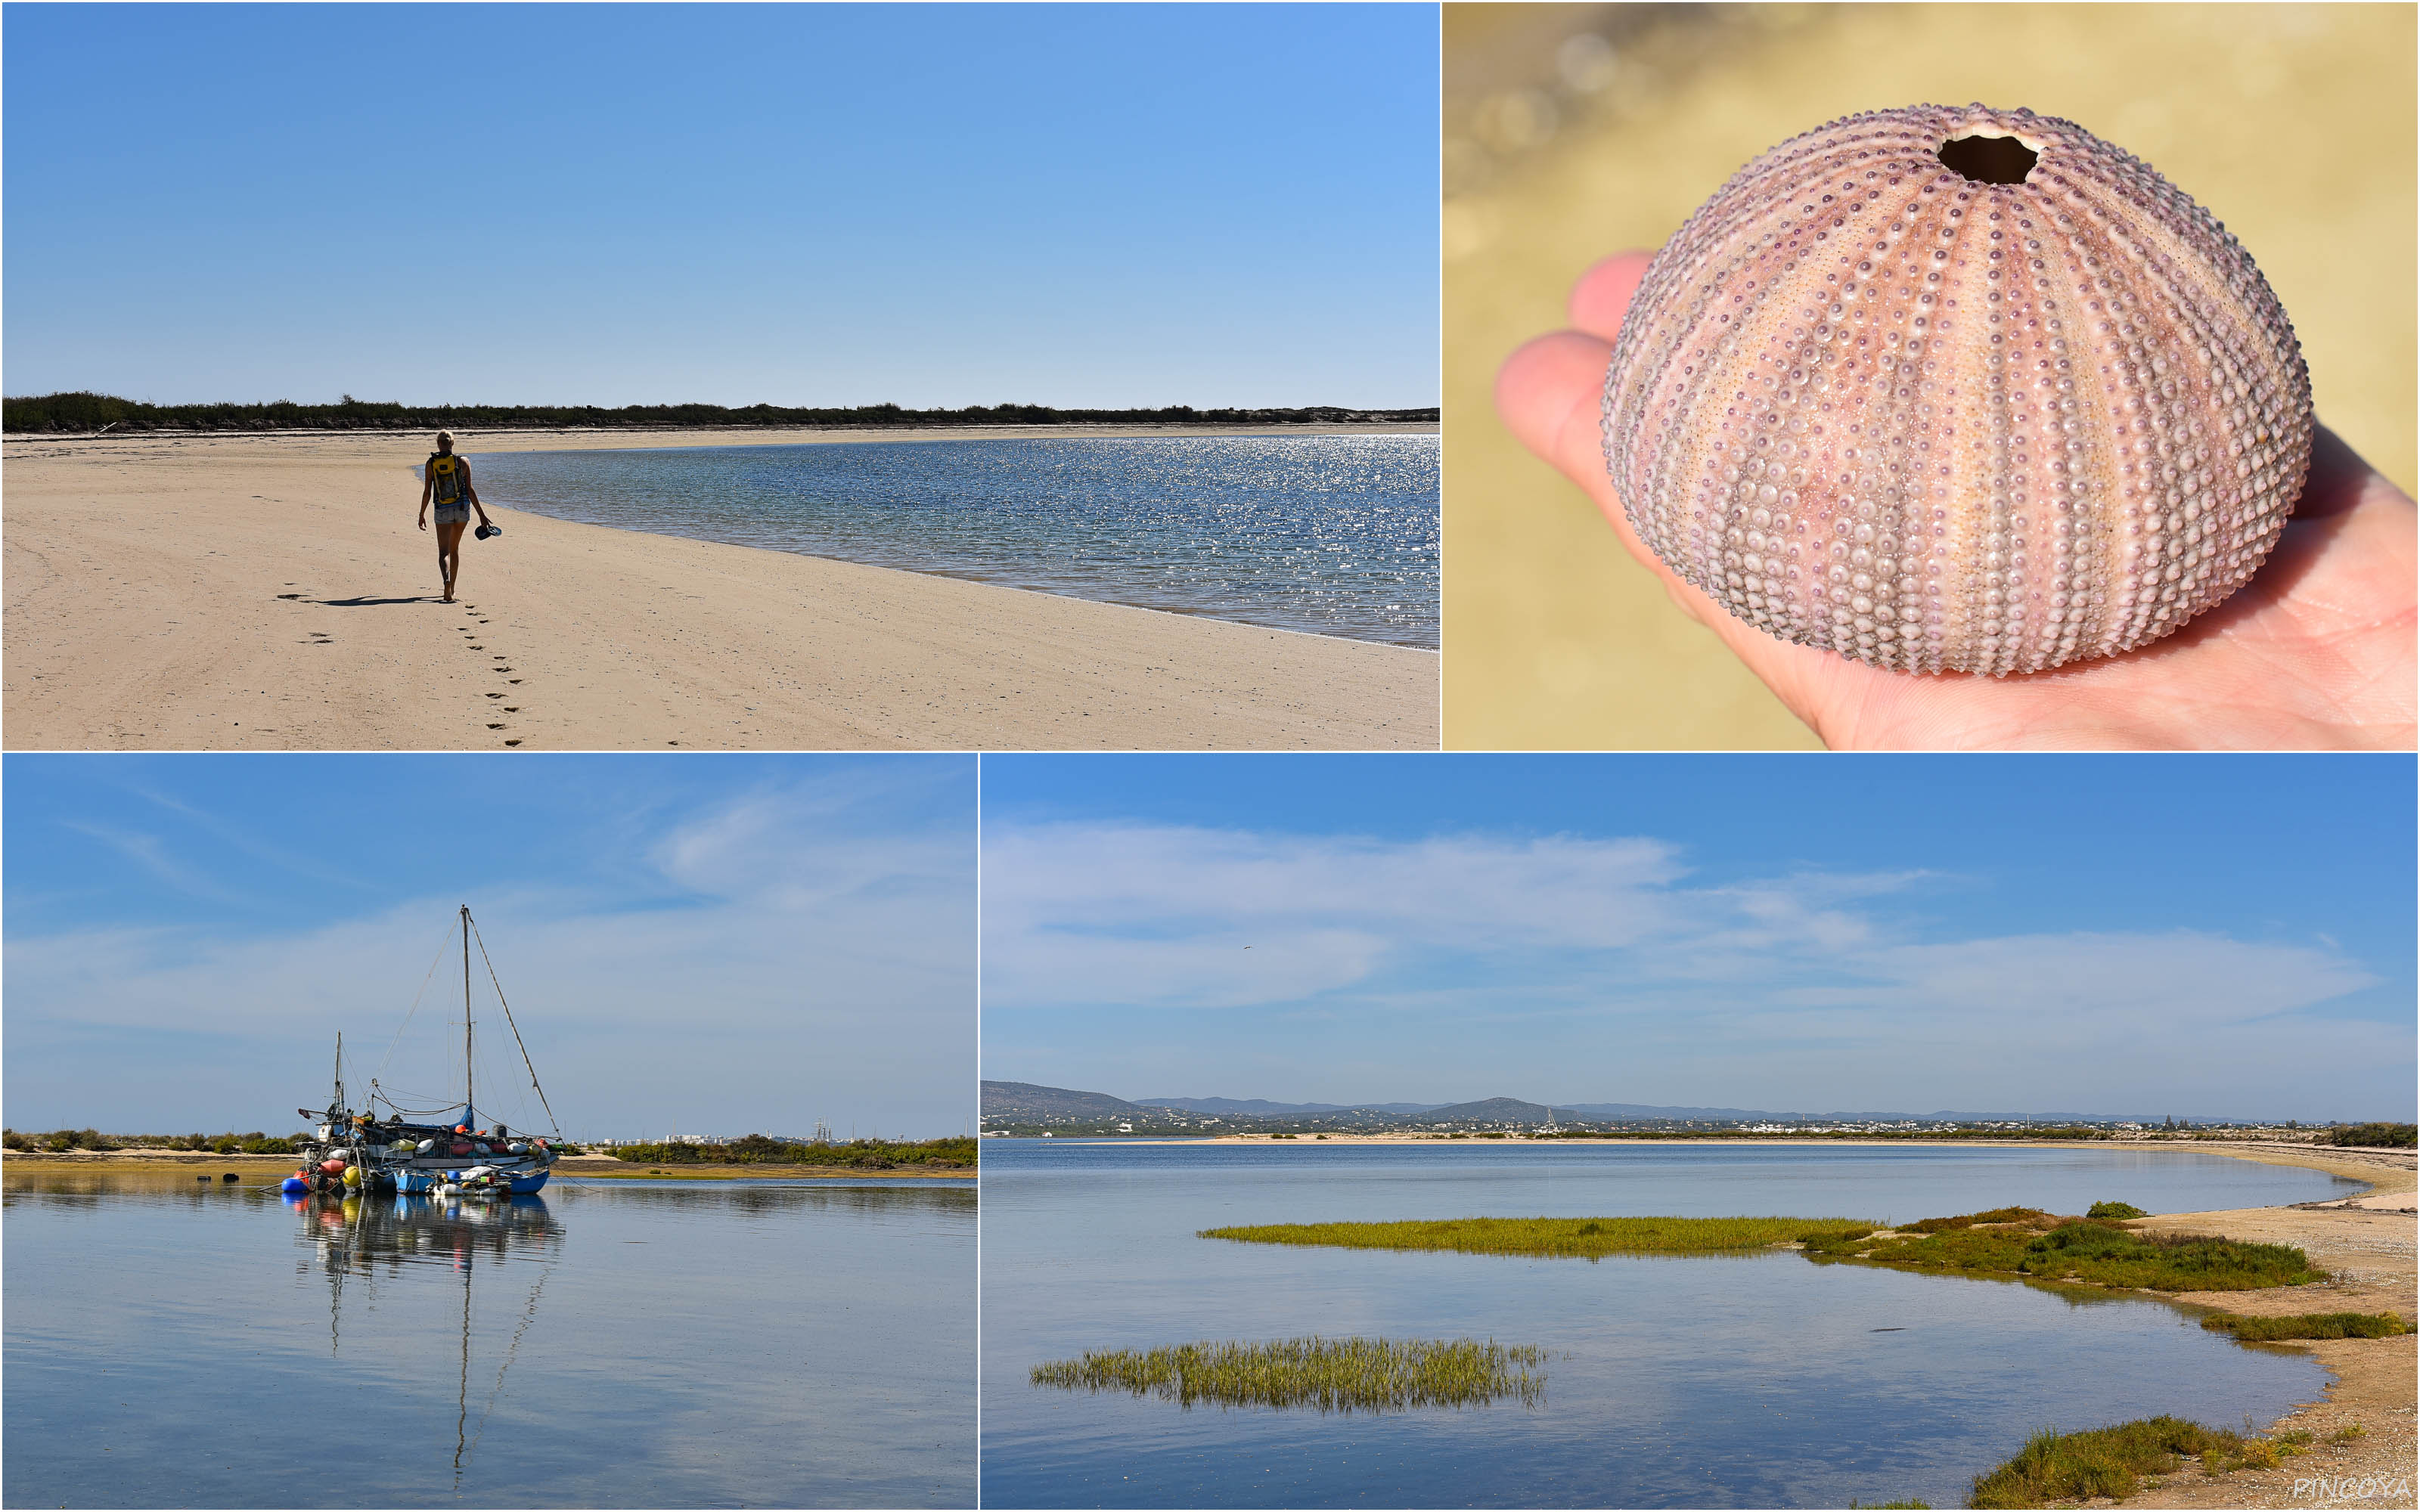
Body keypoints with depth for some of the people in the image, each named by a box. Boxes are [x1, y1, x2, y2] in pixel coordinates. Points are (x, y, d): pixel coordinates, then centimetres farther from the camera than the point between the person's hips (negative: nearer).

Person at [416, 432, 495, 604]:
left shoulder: (431, 464, -3)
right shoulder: (463, 461, -4)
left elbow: (427, 493, -1)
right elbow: (470, 490, -6)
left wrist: (422, 515, 11)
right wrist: (482, 515, -2)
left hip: (442, 511, -1)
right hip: (462, 508, 1)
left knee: (444, 553, -1)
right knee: (455, 548, 21)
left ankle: (447, 582, -32)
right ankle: (452, 588, 29)